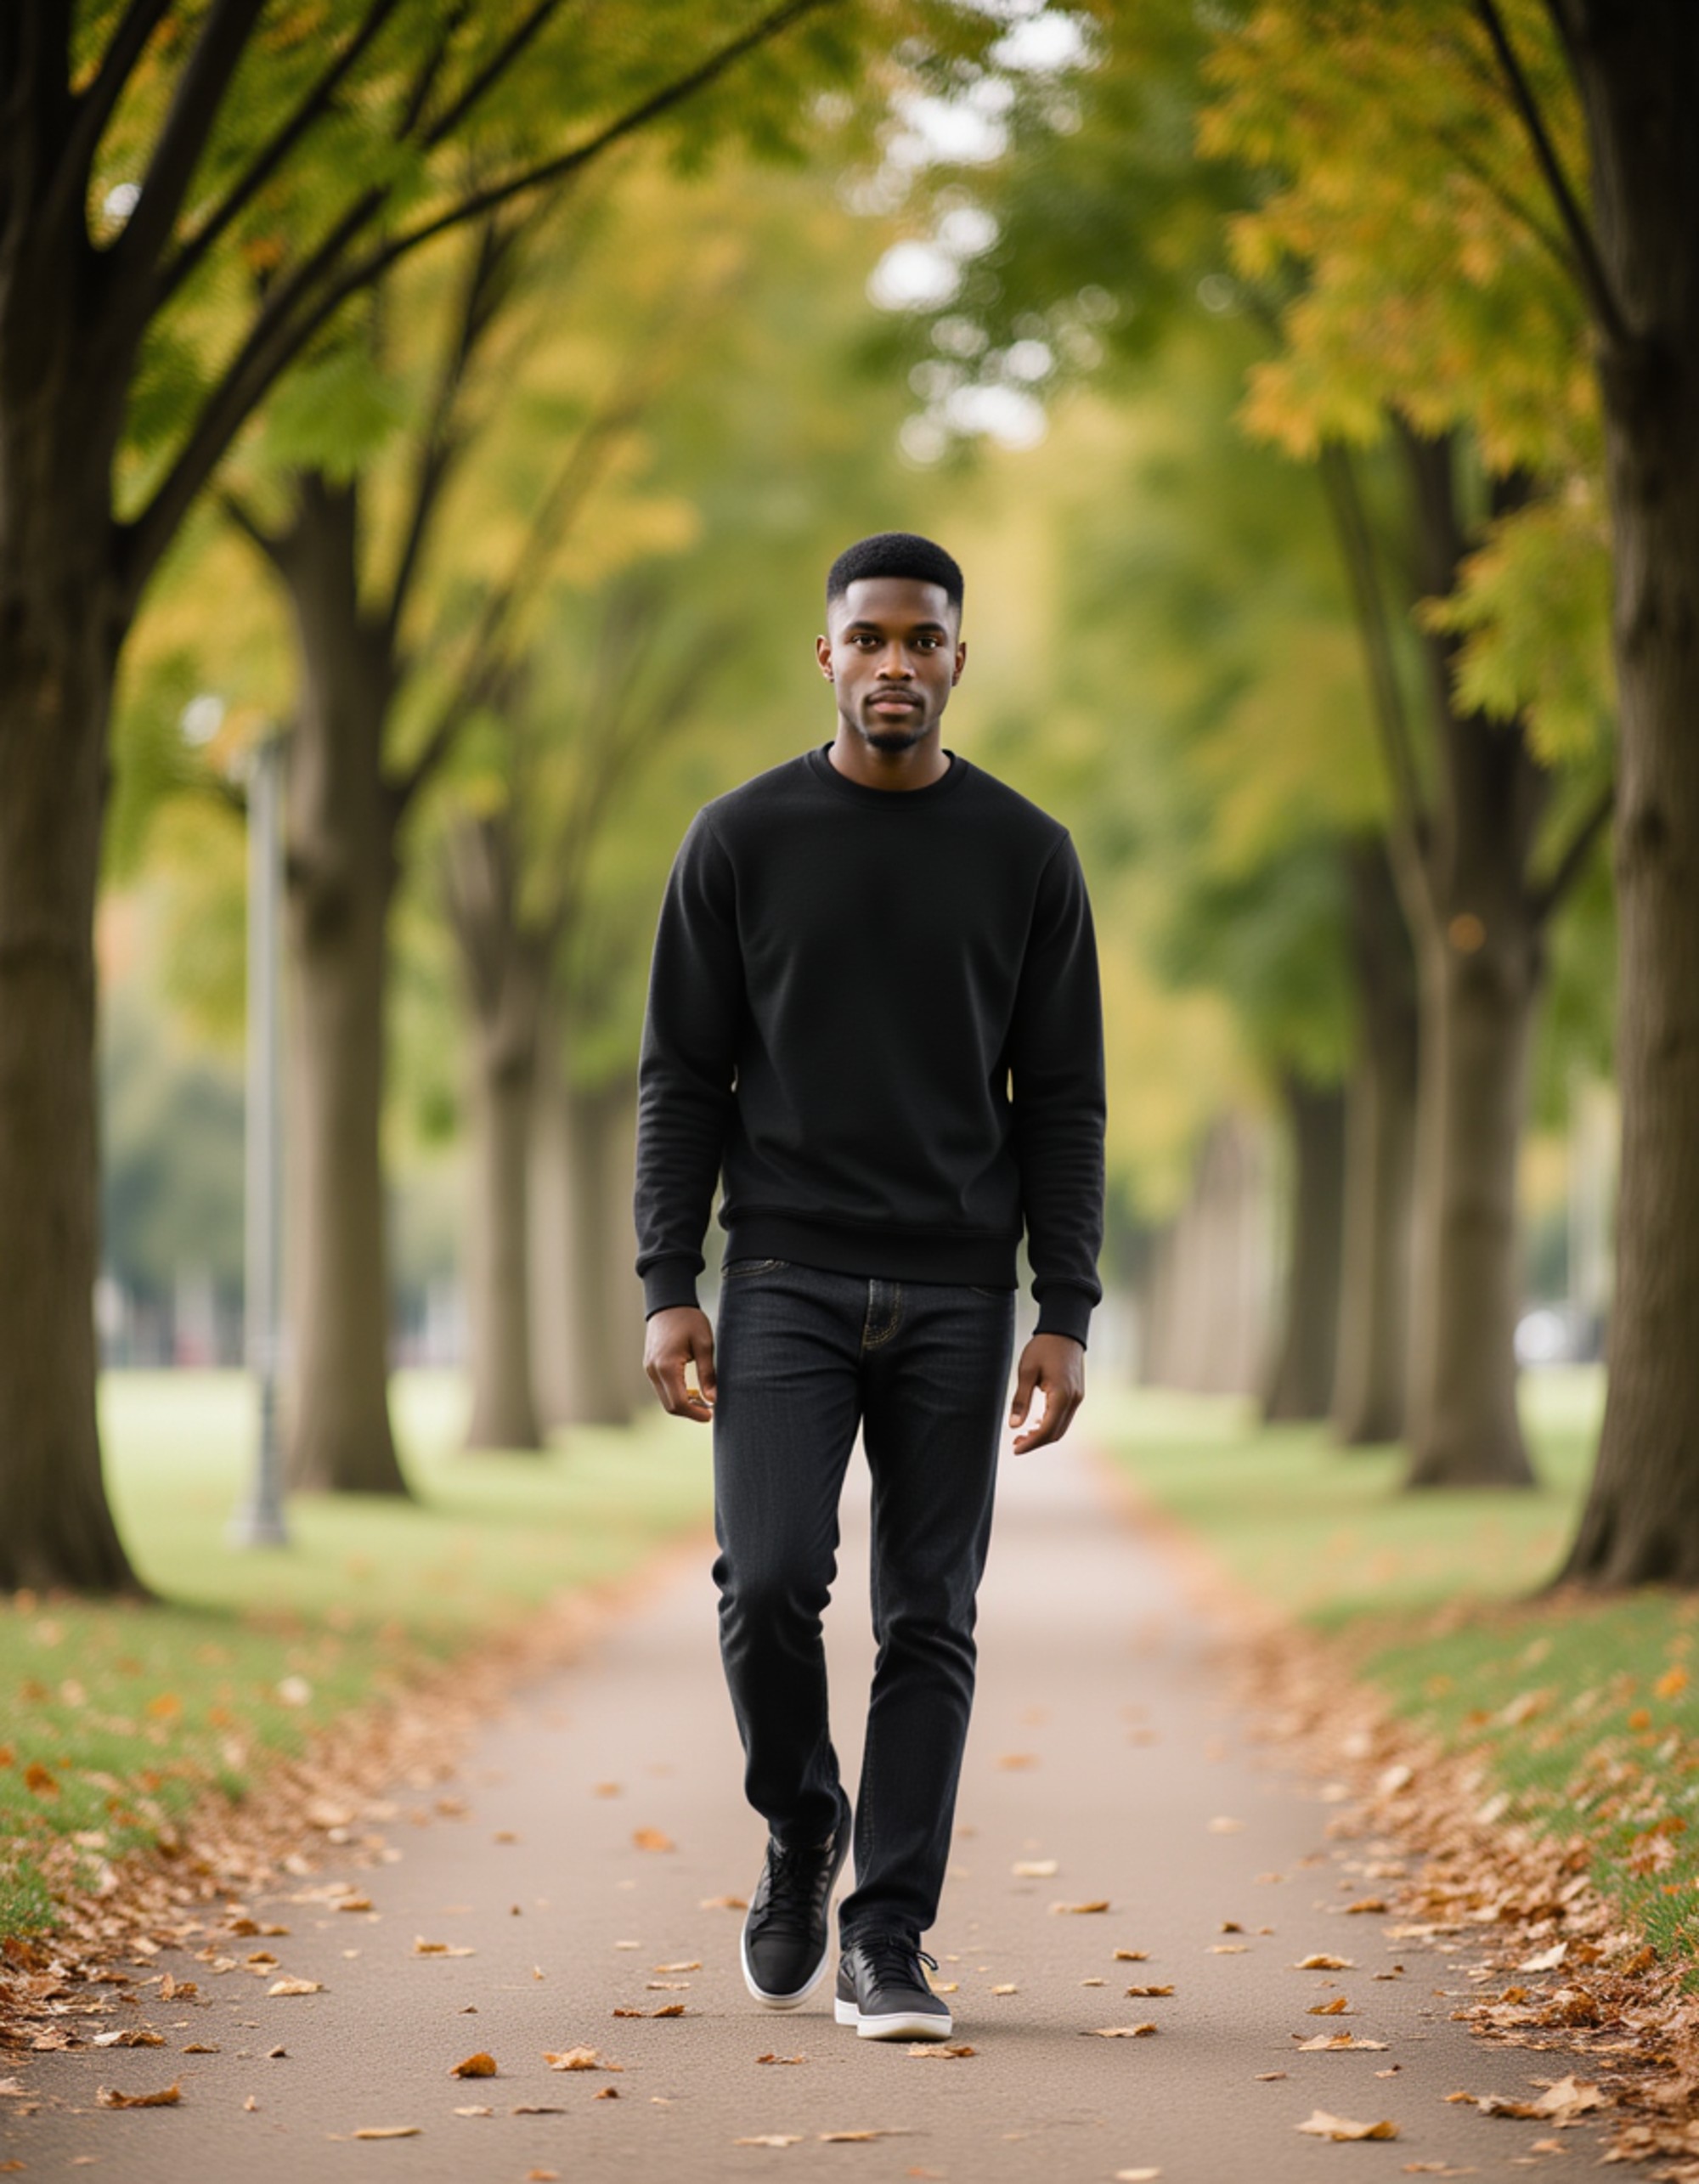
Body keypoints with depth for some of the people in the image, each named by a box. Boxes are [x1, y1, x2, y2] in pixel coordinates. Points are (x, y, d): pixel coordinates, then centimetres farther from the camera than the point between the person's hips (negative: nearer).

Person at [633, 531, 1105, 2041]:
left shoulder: (1025, 855, 4)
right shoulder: (741, 840, 3)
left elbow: (1064, 1104, 4)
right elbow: (682, 1079, 3)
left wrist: (1066, 1316, -4)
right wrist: (669, 1290, -5)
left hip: (956, 1295, 1)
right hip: (786, 1279, -1)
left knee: (930, 1623, 1)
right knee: (769, 1579, -14)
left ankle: (888, 1942, 8)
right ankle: (803, 1830, 13)